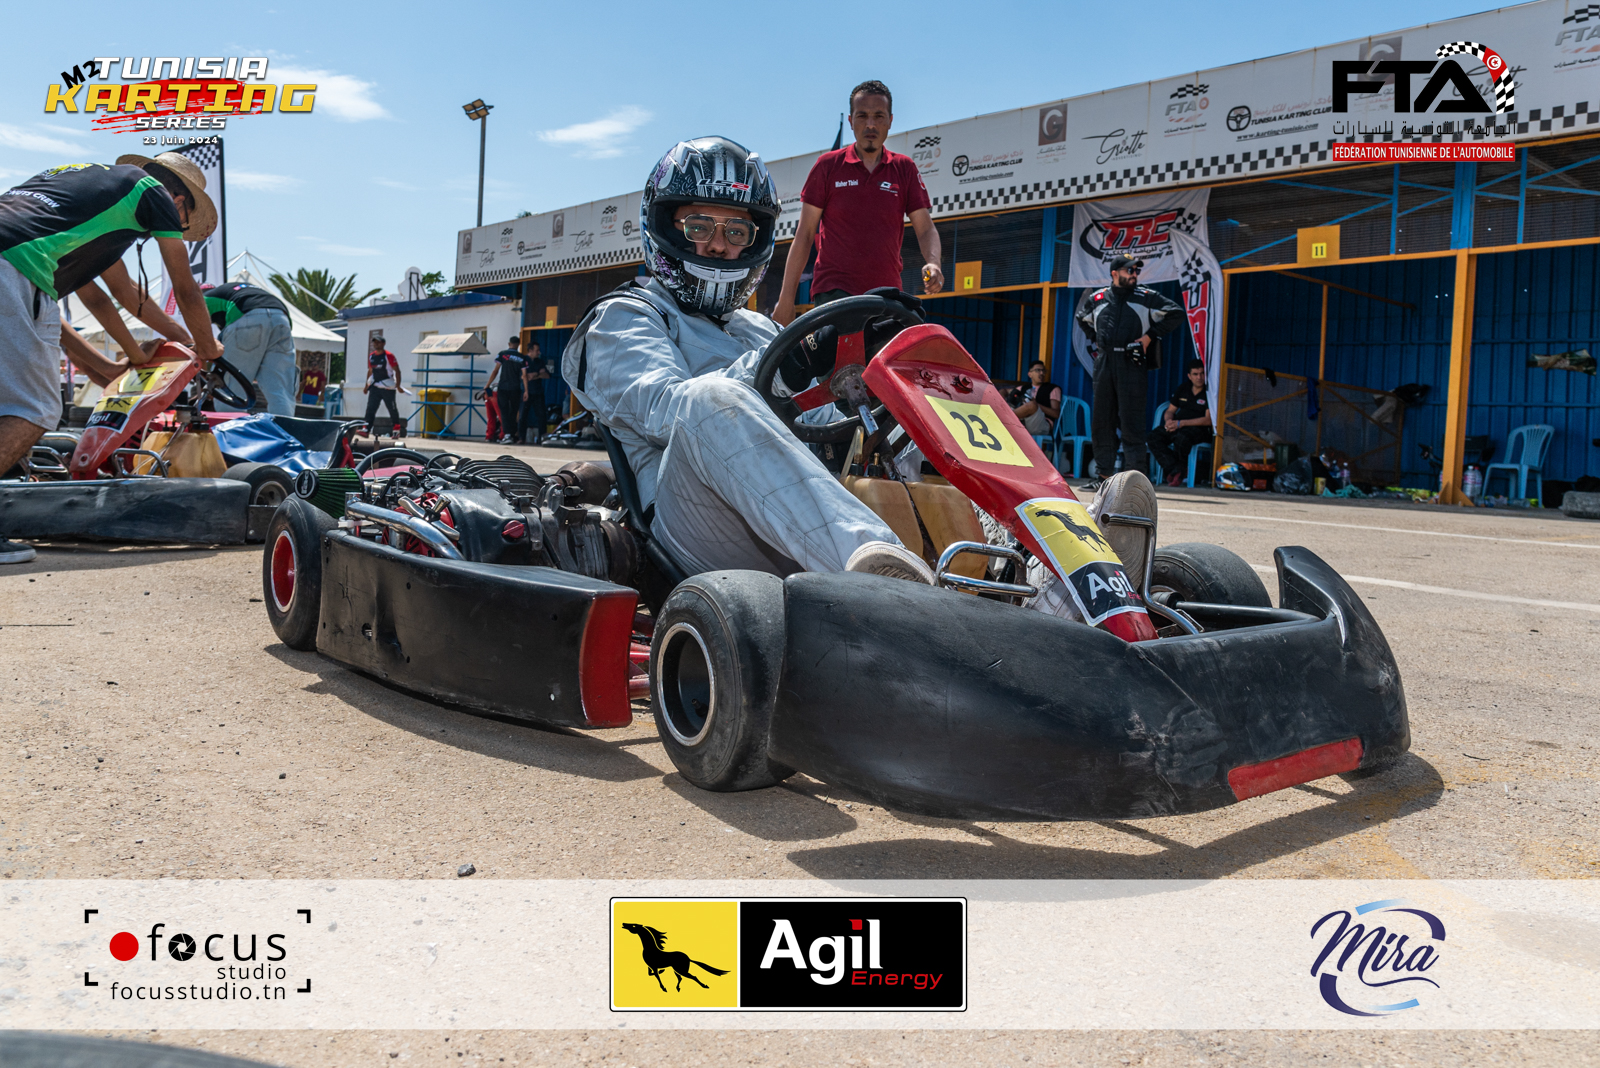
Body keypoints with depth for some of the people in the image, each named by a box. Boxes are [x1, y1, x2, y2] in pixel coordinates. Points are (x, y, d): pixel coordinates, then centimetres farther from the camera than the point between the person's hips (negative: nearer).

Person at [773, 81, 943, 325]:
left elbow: (925, 227, 9)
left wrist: (933, 263, -15)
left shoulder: (905, 168, 12)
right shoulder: (828, 165, 7)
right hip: (833, 290, -3)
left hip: (886, 292, 3)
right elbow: (804, 234, 7)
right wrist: (786, 299, 2)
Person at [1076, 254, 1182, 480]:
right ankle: (1102, 473, 14)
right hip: (1104, 362, 4)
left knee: (1131, 421, -7)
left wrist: (1150, 336, -3)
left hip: (1132, 363, -4)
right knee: (1101, 419, 6)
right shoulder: (1097, 298, 10)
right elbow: (1082, 318, 30)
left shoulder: (1147, 298, 1)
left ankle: (1134, 474, -6)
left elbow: (1176, 313, 3)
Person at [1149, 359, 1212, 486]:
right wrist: (1168, 421, -8)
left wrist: (1180, 423, -19)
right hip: (1177, 426, 6)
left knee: (1182, 438, -40)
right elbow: (1170, 411, 19)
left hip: (1200, 428, -6)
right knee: (1154, 436, -23)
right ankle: (1176, 471, -29)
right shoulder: (1183, 388, 15)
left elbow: (1208, 420, -12)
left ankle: (1171, 471, -13)